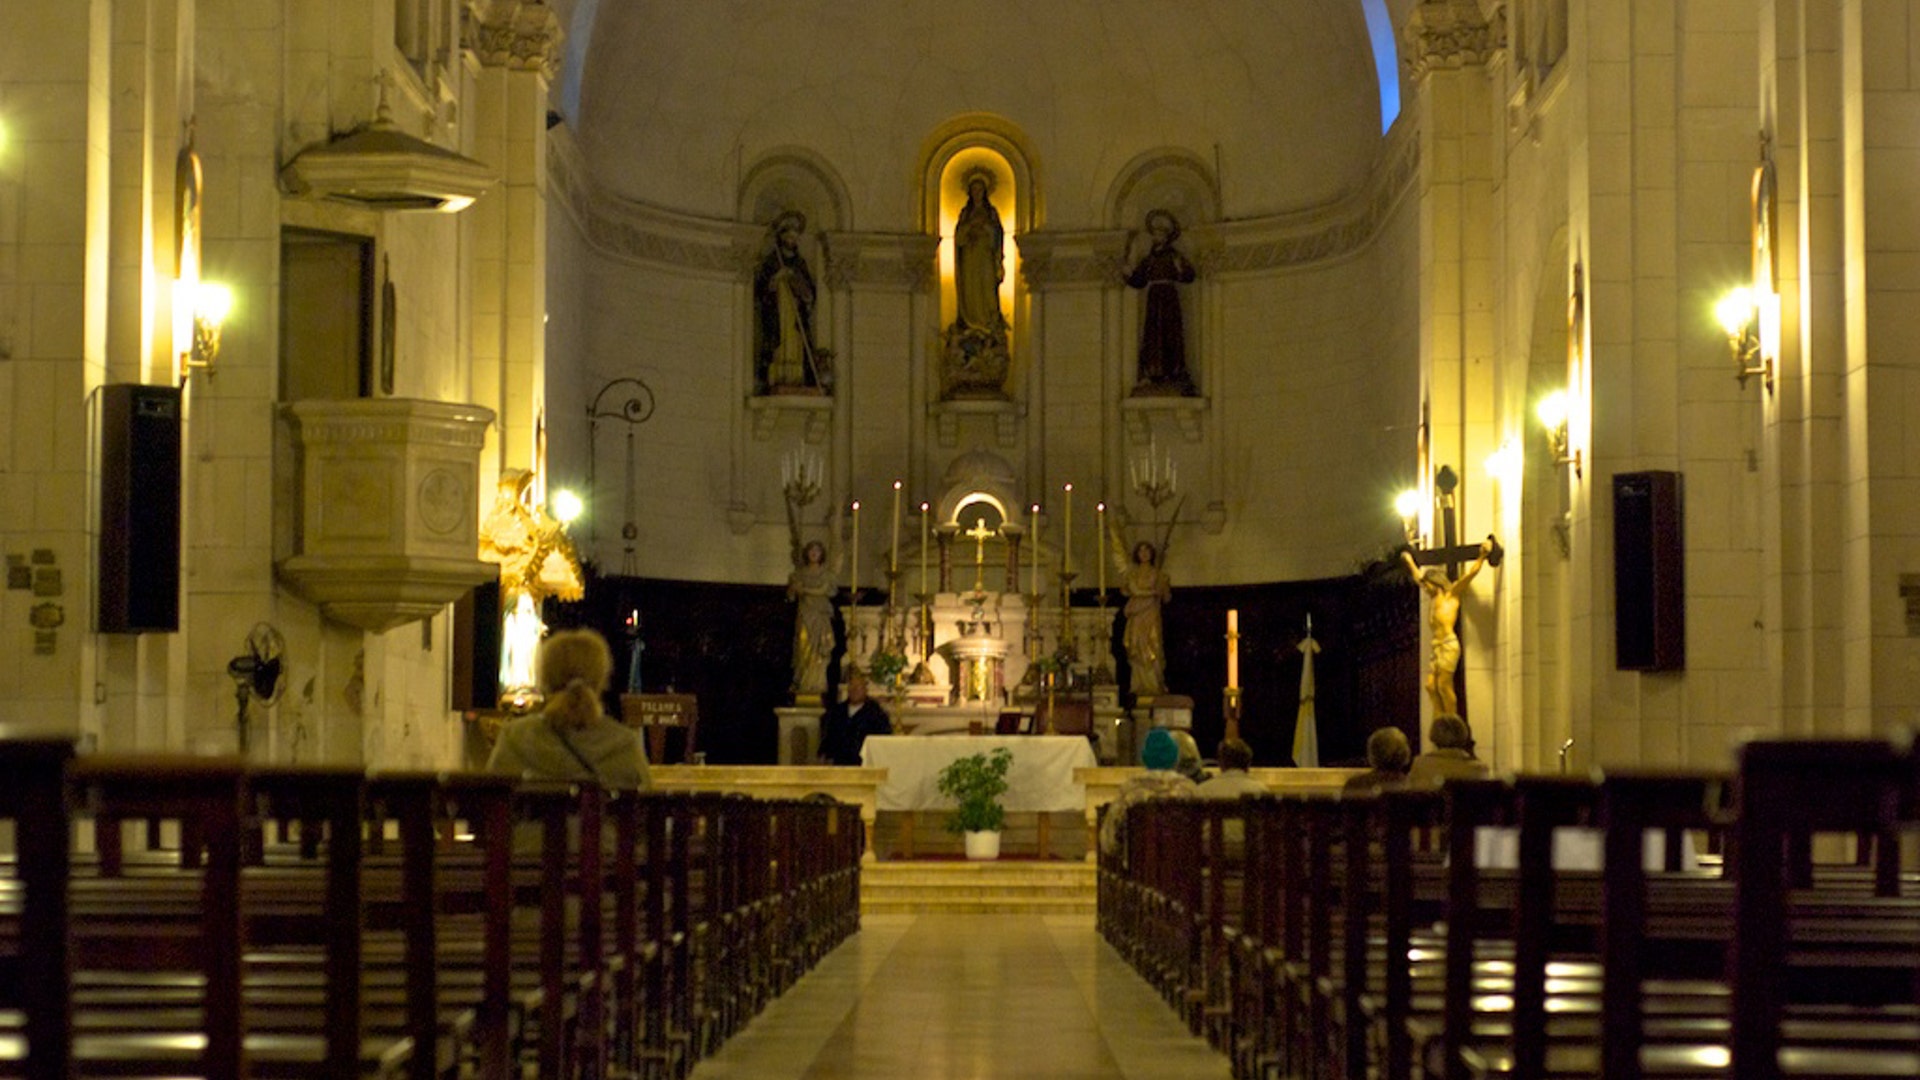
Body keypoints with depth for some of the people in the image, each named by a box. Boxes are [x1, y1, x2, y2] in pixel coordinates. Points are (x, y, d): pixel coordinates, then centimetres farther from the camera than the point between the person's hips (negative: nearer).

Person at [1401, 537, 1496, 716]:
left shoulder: (1452, 593, 3)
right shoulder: (1434, 598, 23)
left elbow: (1471, 573, -5)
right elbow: (1418, 577, 38)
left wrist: (1482, 556, -12)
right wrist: (1409, 561, 49)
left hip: (1449, 644, -8)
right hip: (1437, 646, 8)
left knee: (1444, 685, -11)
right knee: (1431, 685, 0)